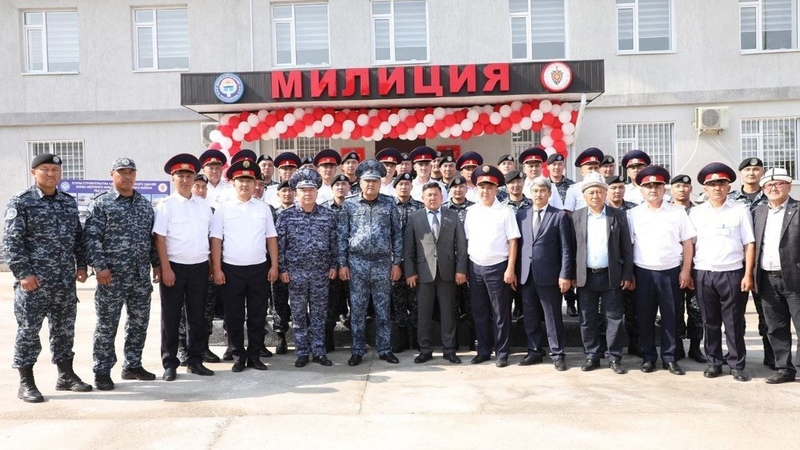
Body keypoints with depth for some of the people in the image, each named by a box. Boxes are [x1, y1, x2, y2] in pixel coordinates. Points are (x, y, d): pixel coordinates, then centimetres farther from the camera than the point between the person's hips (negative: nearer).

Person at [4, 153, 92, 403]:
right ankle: (26, 383, 13)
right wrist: (23, 272, -15)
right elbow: (11, 241, -9)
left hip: (65, 281, 5)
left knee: (65, 329, 12)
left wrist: (81, 265, 10)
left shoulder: (69, 202, 12)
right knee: (28, 331, 2)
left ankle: (66, 375, 24)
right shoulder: (21, 202, -5)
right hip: (33, 281, -5)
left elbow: (78, 237, 18)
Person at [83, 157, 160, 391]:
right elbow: (91, 237, -8)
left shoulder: (145, 204, 13)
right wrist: (100, 266, -15)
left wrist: (156, 264, 12)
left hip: (141, 275, 5)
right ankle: (102, 372, 12)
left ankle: (132, 366, 24)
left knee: (139, 322, 11)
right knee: (106, 325, 1)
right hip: (112, 275, -5)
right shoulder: (101, 203, -3)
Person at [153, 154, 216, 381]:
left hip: (200, 266, 4)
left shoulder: (203, 205, 9)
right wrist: (166, 268, -14)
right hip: (175, 266, -4)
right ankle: (169, 363, 14)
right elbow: (159, 238, -8)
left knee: (197, 315, 9)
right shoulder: (166, 205, -4)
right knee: (171, 316, 4)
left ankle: (194, 360, 20)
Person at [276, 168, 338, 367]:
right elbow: (280, 244, -2)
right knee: (298, 314, 6)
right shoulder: (286, 215, -3)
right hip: (296, 272, -1)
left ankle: (319, 351, 17)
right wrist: (282, 269, -4)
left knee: (319, 313, 8)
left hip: (321, 272, 1)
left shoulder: (328, 215, 2)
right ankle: (302, 353, 16)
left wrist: (333, 265, 4)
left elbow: (333, 243, 7)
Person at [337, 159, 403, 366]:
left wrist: (396, 263, 1)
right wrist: (342, 264, -1)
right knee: (357, 309, 6)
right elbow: (342, 236, 3)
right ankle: (358, 351, 16)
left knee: (383, 309, 8)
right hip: (357, 263, 0)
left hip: (383, 263, 0)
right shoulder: (349, 204, 2)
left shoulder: (389, 204, 3)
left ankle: (384, 349, 18)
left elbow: (397, 234, 5)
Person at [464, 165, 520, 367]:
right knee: (479, 312, 12)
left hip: (497, 267, -4)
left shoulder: (505, 212, -4)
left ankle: (502, 353, 15)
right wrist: (465, 267, 4)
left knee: (500, 313, 4)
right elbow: (467, 239, 9)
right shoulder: (471, 211, 7)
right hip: (475, 267, 4)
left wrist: (510, 269, -12)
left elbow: (512, 242, -6)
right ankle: (483, 351, 24)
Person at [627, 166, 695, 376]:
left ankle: (670, 358, 17)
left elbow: (688, 243, 3)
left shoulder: (677, 213, 3)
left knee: (670, 317, 6)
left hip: (671, 272, 0)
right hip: (643, 272, 0)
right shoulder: (633, 214, 3)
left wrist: (686, 271, -3)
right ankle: (648, 357, 18)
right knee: (644, 317, 6)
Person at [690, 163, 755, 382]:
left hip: (732, 273, -2)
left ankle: (737, 365, 15)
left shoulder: (740, 211, 3)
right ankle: (714, 363, 18)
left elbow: (749, 244, 1)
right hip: (704, 274, 2)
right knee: (710, 322, 8)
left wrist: (748, 275, -6)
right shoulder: (696, 213, 8)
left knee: (734, 323, 4)